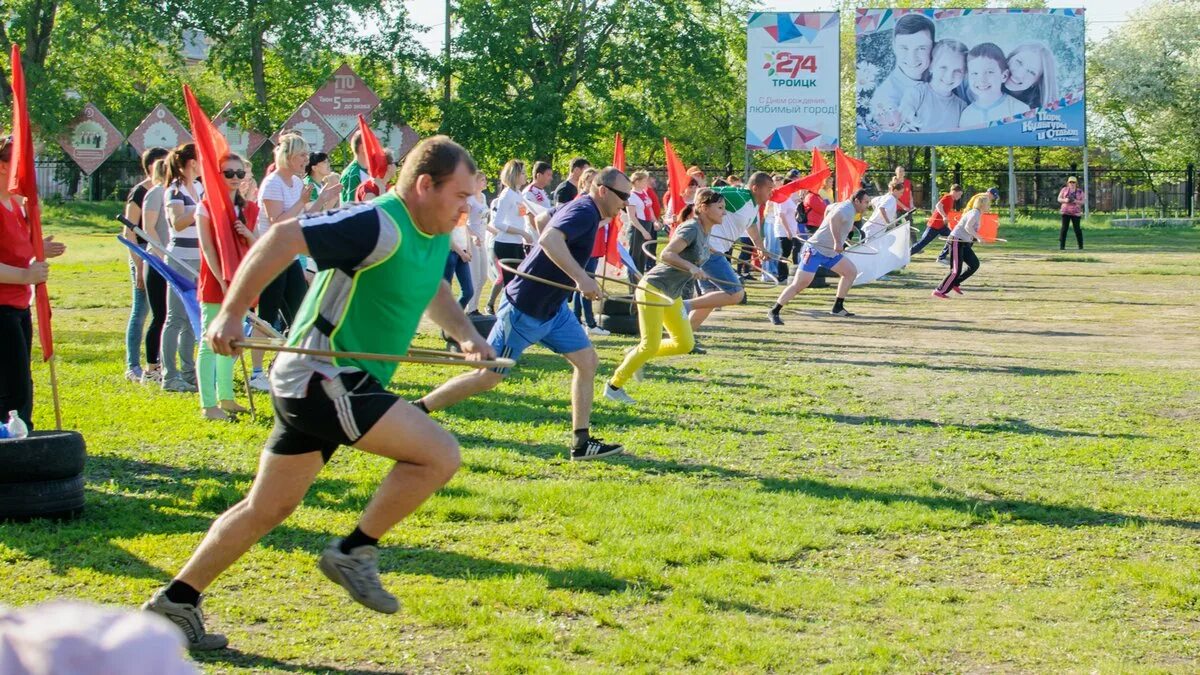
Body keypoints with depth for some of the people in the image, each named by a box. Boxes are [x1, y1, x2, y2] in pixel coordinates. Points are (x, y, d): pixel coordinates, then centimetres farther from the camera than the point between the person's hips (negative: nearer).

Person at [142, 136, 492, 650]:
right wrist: (231, 313, -25)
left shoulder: (435, 236, 10)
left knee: (267, 508, 16)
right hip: (322, 377, -10)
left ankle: (176, 602, 24)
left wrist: (464, 334, 13)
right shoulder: (377, 226, -20)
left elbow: (432, 287, 30)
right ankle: (355, 551, -1)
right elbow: (284, 236, -23)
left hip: (328, 384, 10)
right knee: (440, 455, -15)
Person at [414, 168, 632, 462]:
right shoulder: (584, 211, -20)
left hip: (552, 309, 10)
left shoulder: (586, 211, 9)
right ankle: (414, 411, 12)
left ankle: (582, 442, 3)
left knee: (587, 360, 2)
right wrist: (581, 278, -45)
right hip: (524, 309, -10)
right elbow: (549, 239, -40)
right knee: (488, 377, 0)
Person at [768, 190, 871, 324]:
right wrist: (837, 242, -42)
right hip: (815, 250, -10)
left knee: (851, 272, 9)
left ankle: (838, 308, 14)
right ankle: (774, 312, -14)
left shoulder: (844, 205, 13)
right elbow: (834, 218, -39)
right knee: (800, 283, -17)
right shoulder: (847, 209, -16)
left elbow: (829, 208, 35)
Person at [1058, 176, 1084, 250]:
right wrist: (1065, 200, -14)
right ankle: (1062, 246, -5)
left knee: (1077, 228, -3)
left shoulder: (1080, 191, 5)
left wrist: (1076, 201, -16)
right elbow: (1059, 199, 7)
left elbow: (1083, 202, 2)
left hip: (1076, 213, 0)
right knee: (1064, 228, -6)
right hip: (1065, 212, 1)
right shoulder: (1064, 189, 7)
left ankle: (1081, 246, 7)